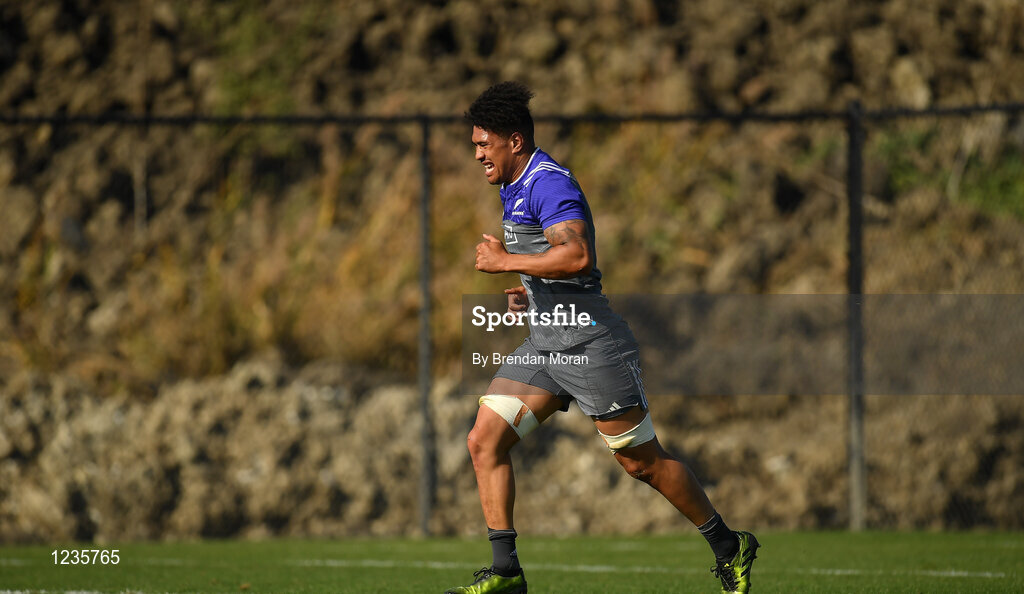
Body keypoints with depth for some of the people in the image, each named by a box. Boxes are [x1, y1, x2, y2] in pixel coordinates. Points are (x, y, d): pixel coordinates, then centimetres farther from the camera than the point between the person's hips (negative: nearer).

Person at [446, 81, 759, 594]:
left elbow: (577, 256, -31)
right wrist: (529, 295, 14)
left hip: (588, 343, -10)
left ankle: (729, 548, 14)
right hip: (543, 344, 10)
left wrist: (505, 261, -23)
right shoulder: (514, 189, 17)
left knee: (642, 462, -2)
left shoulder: (549, 183, -16)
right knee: (484, 441, -4)